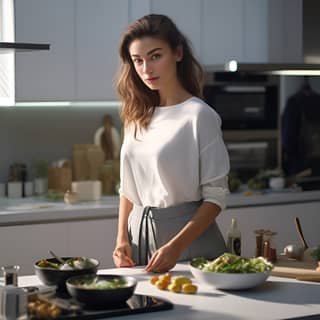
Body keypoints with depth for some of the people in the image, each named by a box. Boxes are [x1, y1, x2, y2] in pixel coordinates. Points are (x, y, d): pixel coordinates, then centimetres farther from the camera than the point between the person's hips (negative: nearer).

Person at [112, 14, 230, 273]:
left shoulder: (199, 115, -11)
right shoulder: (137, 117, 7)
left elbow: (216, 196, -12)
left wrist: (175, 247, -21)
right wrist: (122, 238, 1)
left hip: (189, 237, -5)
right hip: (140, 234, 6)